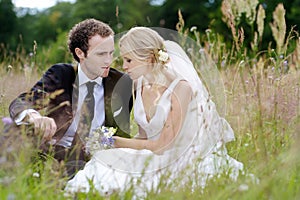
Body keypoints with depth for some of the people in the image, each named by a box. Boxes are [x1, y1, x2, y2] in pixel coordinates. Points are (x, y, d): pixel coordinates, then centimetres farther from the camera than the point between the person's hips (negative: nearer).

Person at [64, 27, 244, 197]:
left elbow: (165, 145, -17)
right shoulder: (140, 84, 2)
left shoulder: (180, 89, -18)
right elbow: (144, 136, 9)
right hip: (151, 158, 6)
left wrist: (118, 142, -12)